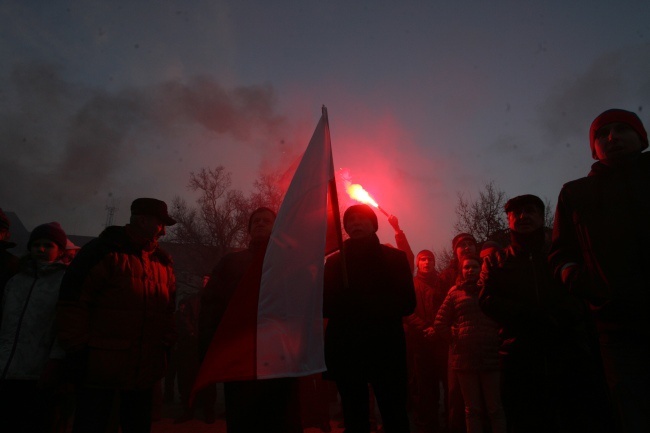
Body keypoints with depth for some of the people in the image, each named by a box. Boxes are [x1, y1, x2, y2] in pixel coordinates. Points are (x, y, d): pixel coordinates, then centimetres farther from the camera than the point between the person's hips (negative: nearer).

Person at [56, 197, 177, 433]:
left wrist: (166, 348, 12)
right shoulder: (103, 251, -9)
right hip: (99, 367, -6)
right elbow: (73, 302, -12)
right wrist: (78, 350, -11)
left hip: (145, 371, 6)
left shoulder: (163, 262, 11)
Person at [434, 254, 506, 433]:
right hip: (465, 356, 1)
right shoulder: (455, 292, 8)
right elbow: (440, 324, 6)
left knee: (495, 409, 4)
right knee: (473, 409, 9)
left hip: (491, 355, 0)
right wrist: (456, 340, 0)